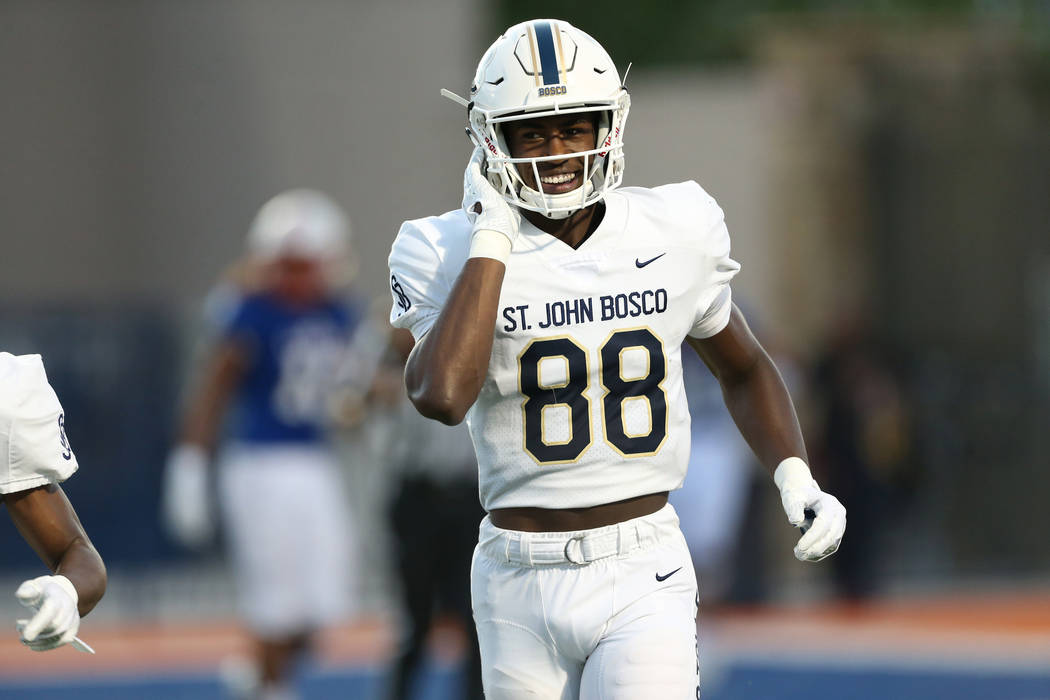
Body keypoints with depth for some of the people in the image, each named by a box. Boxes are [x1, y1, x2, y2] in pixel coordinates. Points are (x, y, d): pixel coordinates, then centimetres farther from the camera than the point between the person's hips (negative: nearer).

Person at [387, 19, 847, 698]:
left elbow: (743, 369, 19)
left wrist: (796, 480, 3)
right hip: (523, 586, 0)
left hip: (644, 575, 0)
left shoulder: (675, 233, 1)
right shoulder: (457, 253, -7)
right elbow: (442, 395, -26)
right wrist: (493, 239, -18)